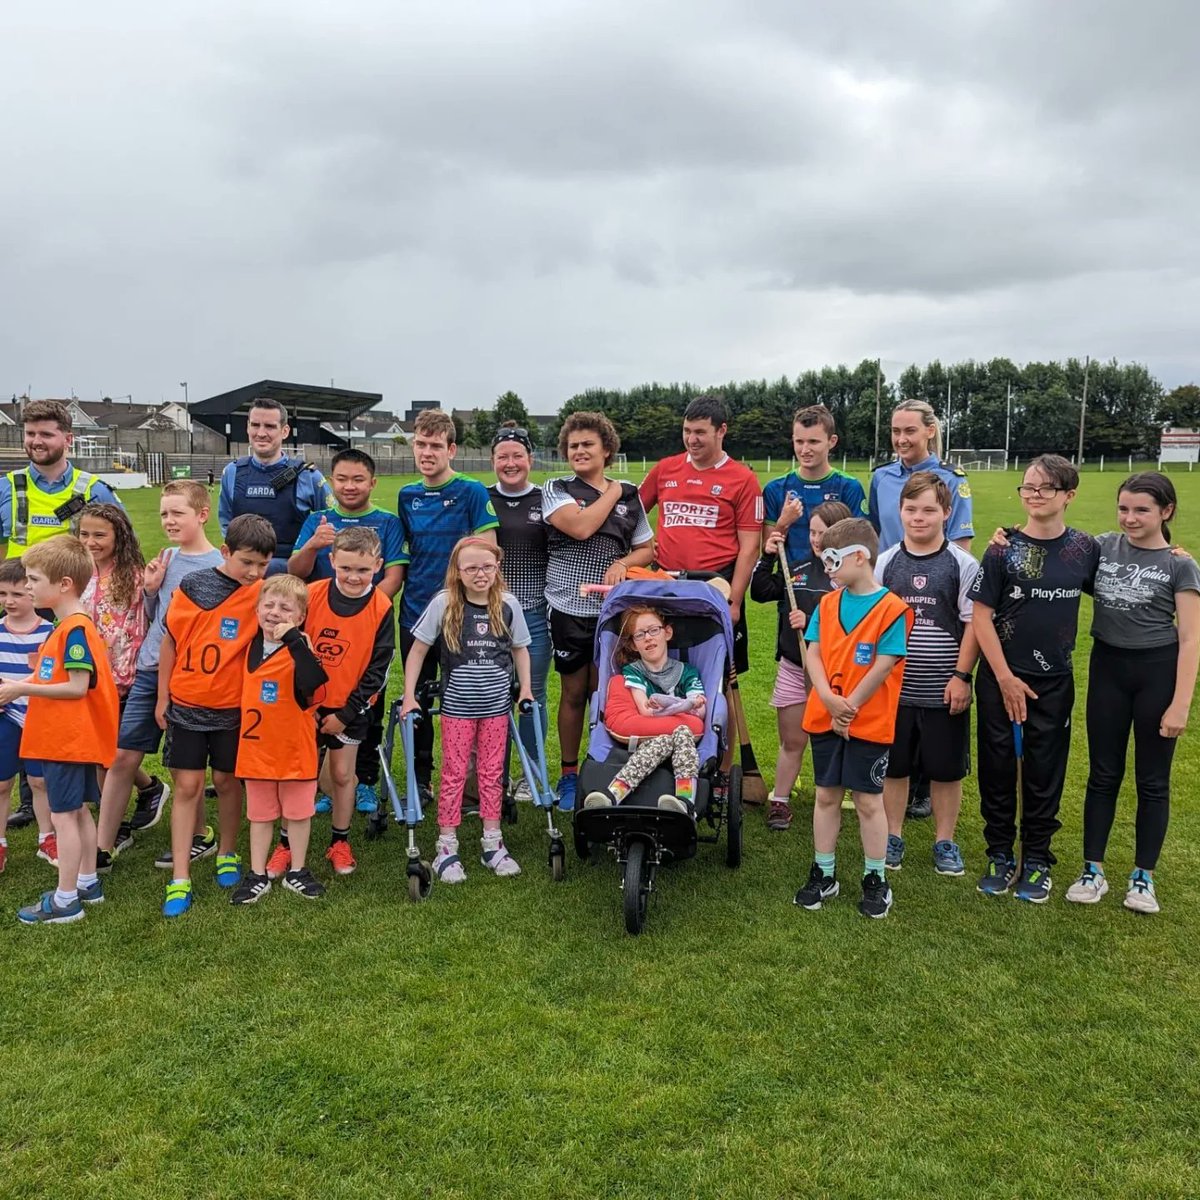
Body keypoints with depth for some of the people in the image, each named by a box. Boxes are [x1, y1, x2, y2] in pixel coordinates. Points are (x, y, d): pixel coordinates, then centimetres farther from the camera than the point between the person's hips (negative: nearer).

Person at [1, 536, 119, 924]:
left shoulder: (75, 629, -19)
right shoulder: (63, 626, 11)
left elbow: (77, 687, -23)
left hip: (69, 739, -10)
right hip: (65, 737, 10)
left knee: (63, 815, -2)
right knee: (77, 811, 17)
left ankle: (65, 900, 6)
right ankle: (87, 883, 29)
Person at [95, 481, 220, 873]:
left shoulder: (217, 565, -10)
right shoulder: (166, 557, 8)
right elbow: (154, 617, 16)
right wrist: (150, 590, -1)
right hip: (149, 668, 6)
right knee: (122, 756, 5)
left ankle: (200, 836, 27)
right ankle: (102, 848, 16)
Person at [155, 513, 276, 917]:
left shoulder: (261, 593, -5)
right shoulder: (192, 586, -6)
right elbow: (170, 641, 2)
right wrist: (162, 697, 5)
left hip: (232, 707, 0)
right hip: (186, 704, 0)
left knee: (226, 781, 13)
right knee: (187, 786, 2)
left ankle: (228, 855, 35)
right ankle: (180, 879, 7)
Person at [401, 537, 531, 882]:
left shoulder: (507, 604, -5)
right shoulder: (444, 604, -11)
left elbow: (520, 649, 10)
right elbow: (418, 650, -4)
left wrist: (526, 689, 3)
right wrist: (409, 696, -7)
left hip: (496, 705, 2)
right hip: (457, 706, -2)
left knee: (492, 773, 11)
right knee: (453, 774, 5)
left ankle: (492, 844, 22)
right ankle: (446, 847, 15)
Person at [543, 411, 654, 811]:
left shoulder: (629, 495, 9)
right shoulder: (556, 490, 0)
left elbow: (647, 549, 13)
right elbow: (580, 527, -18)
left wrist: (623, 563, -7)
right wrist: (610, 493, -5)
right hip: (569, 609, -2)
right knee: (574, 693, 7)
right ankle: (569, 776, 21)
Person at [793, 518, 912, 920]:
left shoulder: (892, 608, -12)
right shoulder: (827, 604, 5)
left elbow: (884, 666, -14)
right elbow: (813, 653, 0)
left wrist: (850, 706, -12)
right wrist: (829, 699, -14)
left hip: (869, 723, -5)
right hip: (824, 718, 5)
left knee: (868, 800, 5)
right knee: (826, 795, 12)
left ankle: (875, 881, 20)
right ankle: (824, 874, 25)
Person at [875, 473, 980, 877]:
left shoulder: (962, 564, -4)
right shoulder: (886, 562, 2)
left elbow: (974, 624, -4)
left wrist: (962, 676, -9)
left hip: (945, 691, -2)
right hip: (894, 687, 2)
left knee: (947, 769, 10)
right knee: (893, 765, 11)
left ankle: (945, 841, 26)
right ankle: (892, 837, 27)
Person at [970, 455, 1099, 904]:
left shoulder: (1086, 548, -1)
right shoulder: (1004, 549, -7)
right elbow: (981, 617, -7)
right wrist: (1005, 678, -10)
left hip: (1054, 680, 1)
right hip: (1000, 676, -1)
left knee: (1045, 771, 9)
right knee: (997, 768, 7)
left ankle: (1037, 860, 25)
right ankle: (1000, 856, 23)